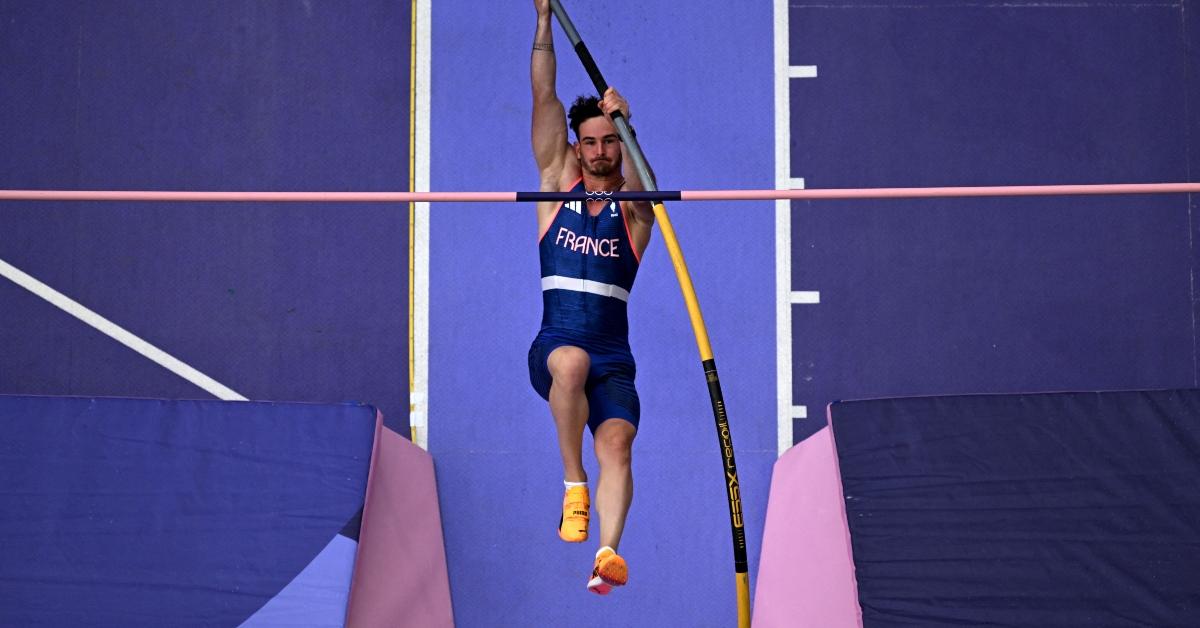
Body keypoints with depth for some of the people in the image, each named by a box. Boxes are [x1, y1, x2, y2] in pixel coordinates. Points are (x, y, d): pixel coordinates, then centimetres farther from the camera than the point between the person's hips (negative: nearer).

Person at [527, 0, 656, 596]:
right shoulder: (558, 183, 13)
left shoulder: (633, 205, 9)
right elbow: (544, 97, 6)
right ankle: (572, 485, -21)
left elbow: (639, 177, -16)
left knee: (616, 444, -22)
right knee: (572, 362, -34)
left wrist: (625, 121, -33)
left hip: (613, 359, 0)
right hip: (553, 348, 0)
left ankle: (608, 553, -39)